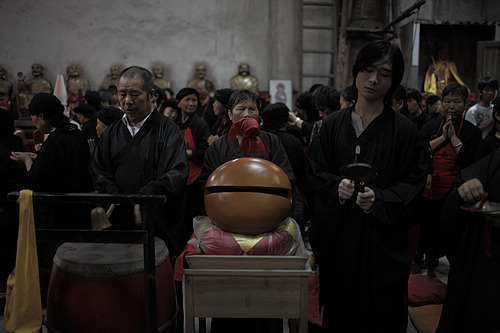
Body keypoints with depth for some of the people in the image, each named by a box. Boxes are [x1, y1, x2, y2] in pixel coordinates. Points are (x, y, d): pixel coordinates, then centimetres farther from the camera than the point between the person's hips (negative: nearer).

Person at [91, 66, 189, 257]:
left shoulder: (168, 132, -3)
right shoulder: (111, 134, 14)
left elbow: (177, 174, -14)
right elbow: (98, 171, 10)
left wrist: (143, 197, -27)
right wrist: (117, 198, -10)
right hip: (119, 223, 4)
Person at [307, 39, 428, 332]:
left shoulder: (404, 130, -3)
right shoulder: (333, 124, 4)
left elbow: (413, 184, -5)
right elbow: (316, 173, 5)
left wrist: (379, 199, -21)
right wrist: (336, 186, -15)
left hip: (381, 241, -2)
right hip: (337, 235, 2)